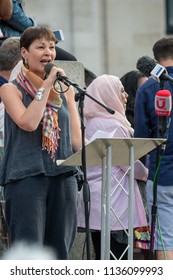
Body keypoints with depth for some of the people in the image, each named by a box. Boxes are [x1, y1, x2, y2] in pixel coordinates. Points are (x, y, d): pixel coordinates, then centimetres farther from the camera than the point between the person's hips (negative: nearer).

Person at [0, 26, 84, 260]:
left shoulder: (65, 89, 16)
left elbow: (77, 139, 15)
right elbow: (28, 123, -15)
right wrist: (46, 86, -10)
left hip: (63, 177, 5)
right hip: (26, 177, -5)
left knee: (59, 249, 5)